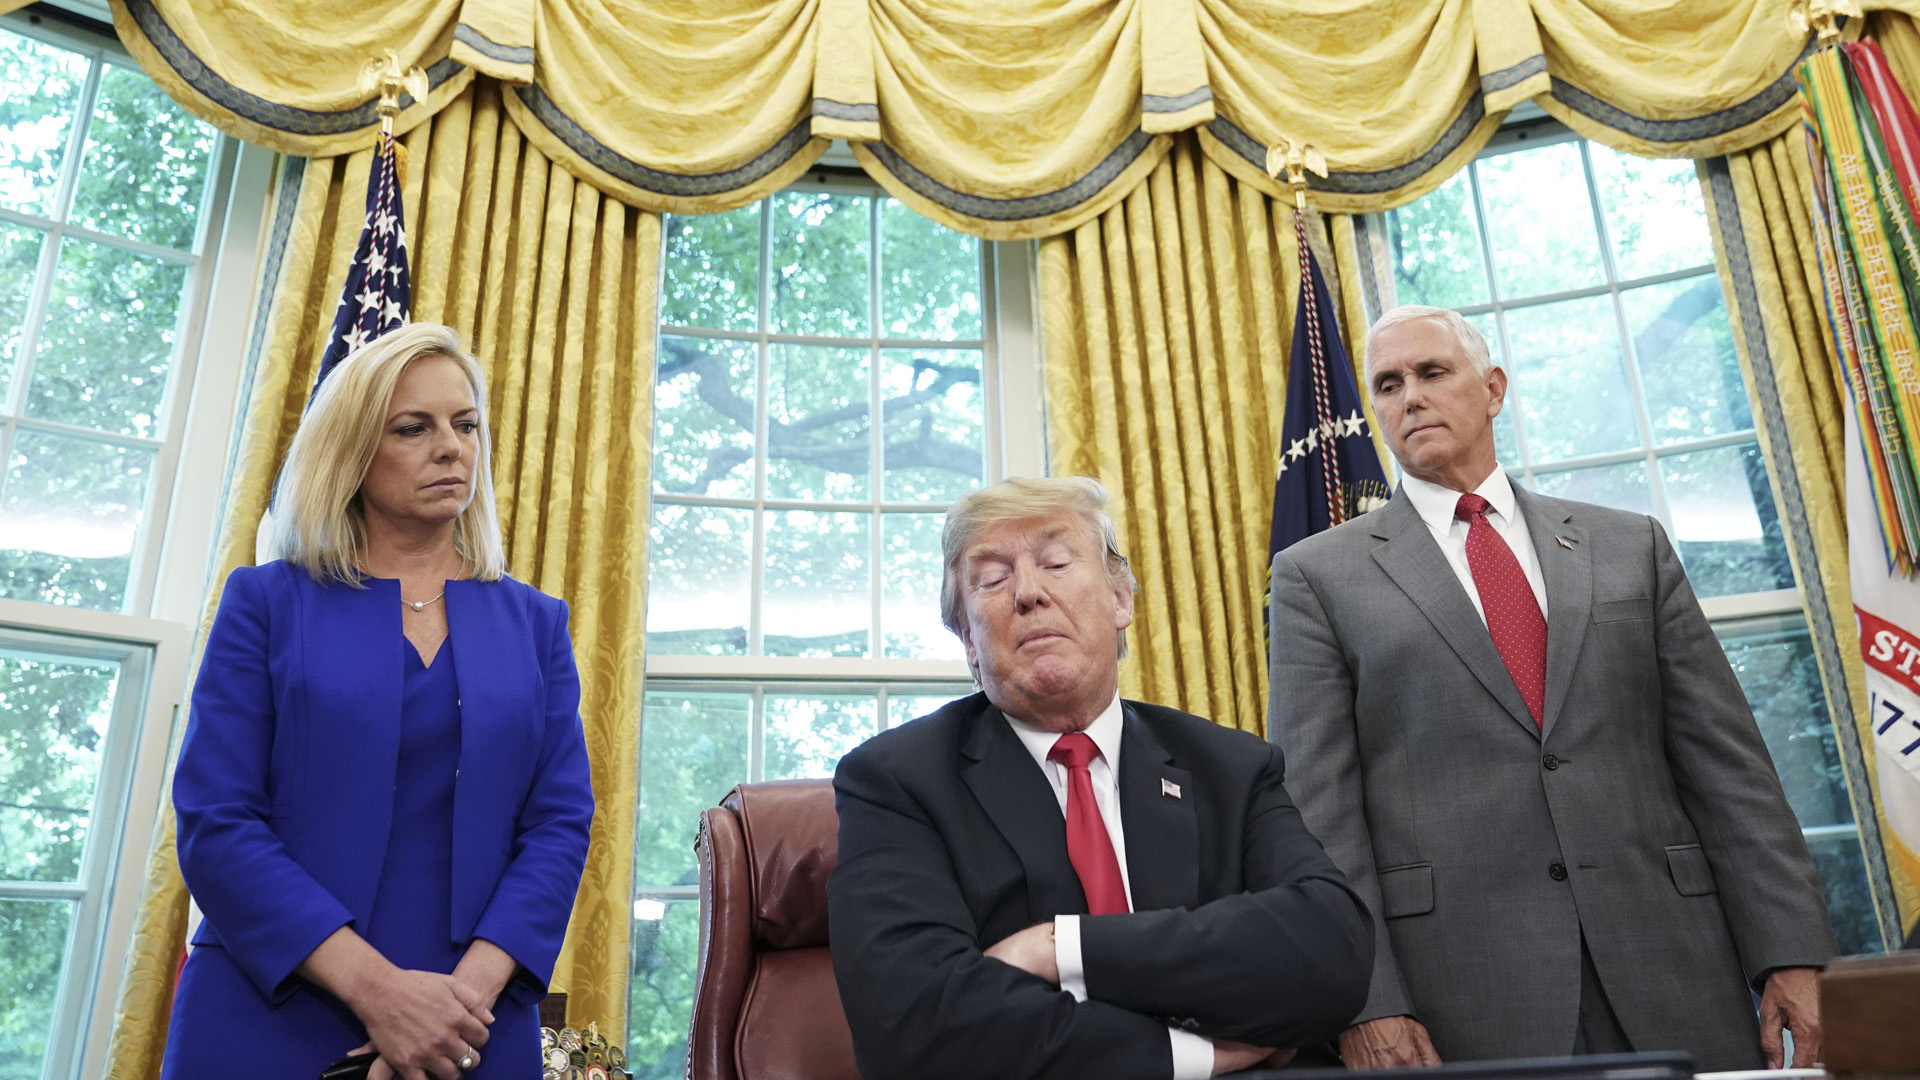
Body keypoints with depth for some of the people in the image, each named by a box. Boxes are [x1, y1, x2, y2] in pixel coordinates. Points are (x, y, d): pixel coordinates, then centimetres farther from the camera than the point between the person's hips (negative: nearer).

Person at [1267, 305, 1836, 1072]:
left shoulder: (1632, 547, 12)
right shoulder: (1318, 577, 3)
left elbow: (1727, 763, 9)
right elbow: (1315, 806, -3)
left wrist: (1791, 954, 1)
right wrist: (1364, 1002, -11)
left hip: (1671, 975, 3)